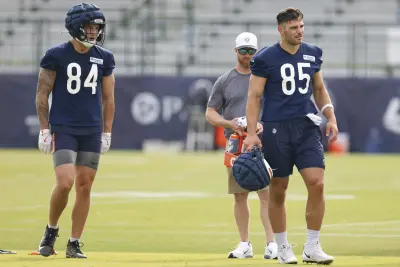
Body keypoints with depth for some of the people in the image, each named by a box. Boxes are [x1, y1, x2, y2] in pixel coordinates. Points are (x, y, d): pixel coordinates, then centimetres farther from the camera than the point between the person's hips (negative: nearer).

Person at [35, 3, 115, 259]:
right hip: (63, 129, -4)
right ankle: (51, 230, 8)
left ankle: (74, 244, 9)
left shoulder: (104, 58, 6)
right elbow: (42, 94, -1)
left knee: (84, 187, 1)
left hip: (92, 132, 4)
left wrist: (107, 133, 10)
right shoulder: (56, 55, -4)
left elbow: (108, 99, 13)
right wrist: (45, 130, -6)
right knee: (65, 182, -16)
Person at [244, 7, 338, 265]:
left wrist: (331, 117, 7)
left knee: (317, 183, -10)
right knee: (278, 191, 3)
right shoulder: (265, 58, -5)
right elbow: (254, 96, -4)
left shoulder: (313, 54, 8)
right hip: (276, 129, -3)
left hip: (307, 127, 3)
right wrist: (252, 133, -12)